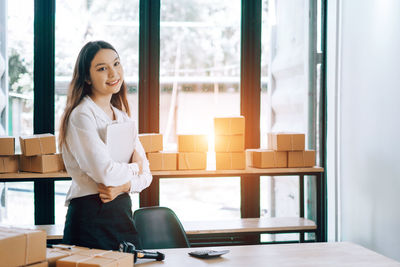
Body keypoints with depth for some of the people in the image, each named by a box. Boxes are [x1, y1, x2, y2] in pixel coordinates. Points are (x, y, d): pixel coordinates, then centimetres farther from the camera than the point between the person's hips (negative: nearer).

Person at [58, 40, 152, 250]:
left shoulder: (123, 117, 13)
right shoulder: (81, 115, -11)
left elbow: (145, 173, 9)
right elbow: (105, 172, -22)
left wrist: (124, 185, -11)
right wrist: (133, 168, -3)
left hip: (122, 214, 7)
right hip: (91, 217, -7)